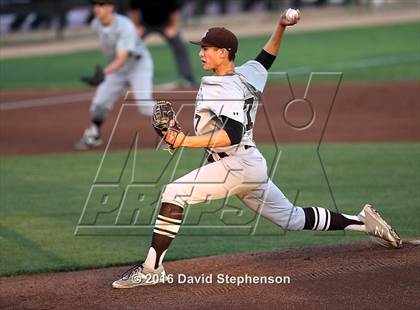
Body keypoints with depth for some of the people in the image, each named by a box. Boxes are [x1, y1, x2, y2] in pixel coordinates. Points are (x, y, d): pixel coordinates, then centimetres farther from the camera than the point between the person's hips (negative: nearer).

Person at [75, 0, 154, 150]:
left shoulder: (125, 26, -30)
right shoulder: (96, 25, -9)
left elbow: (122, 58, -38)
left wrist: (104, 72, -53)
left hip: (139, 65, -6)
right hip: (116, 68, 6)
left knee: (144, 102, -23)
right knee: (99, 103, 1)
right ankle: (92, 136, 22)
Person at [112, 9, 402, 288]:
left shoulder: (228, 89, -16)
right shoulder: (247, 73, 10)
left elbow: (232, 135, -29)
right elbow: (267, 57, 32)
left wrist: (186, 141, -34)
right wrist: (280, 28, 21)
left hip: (238, 164, -10)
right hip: (253, 167, 10)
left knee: (174, 193, -18)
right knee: (294, 219, 21)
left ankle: (152, 269, -22)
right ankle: (362, 220, 26)